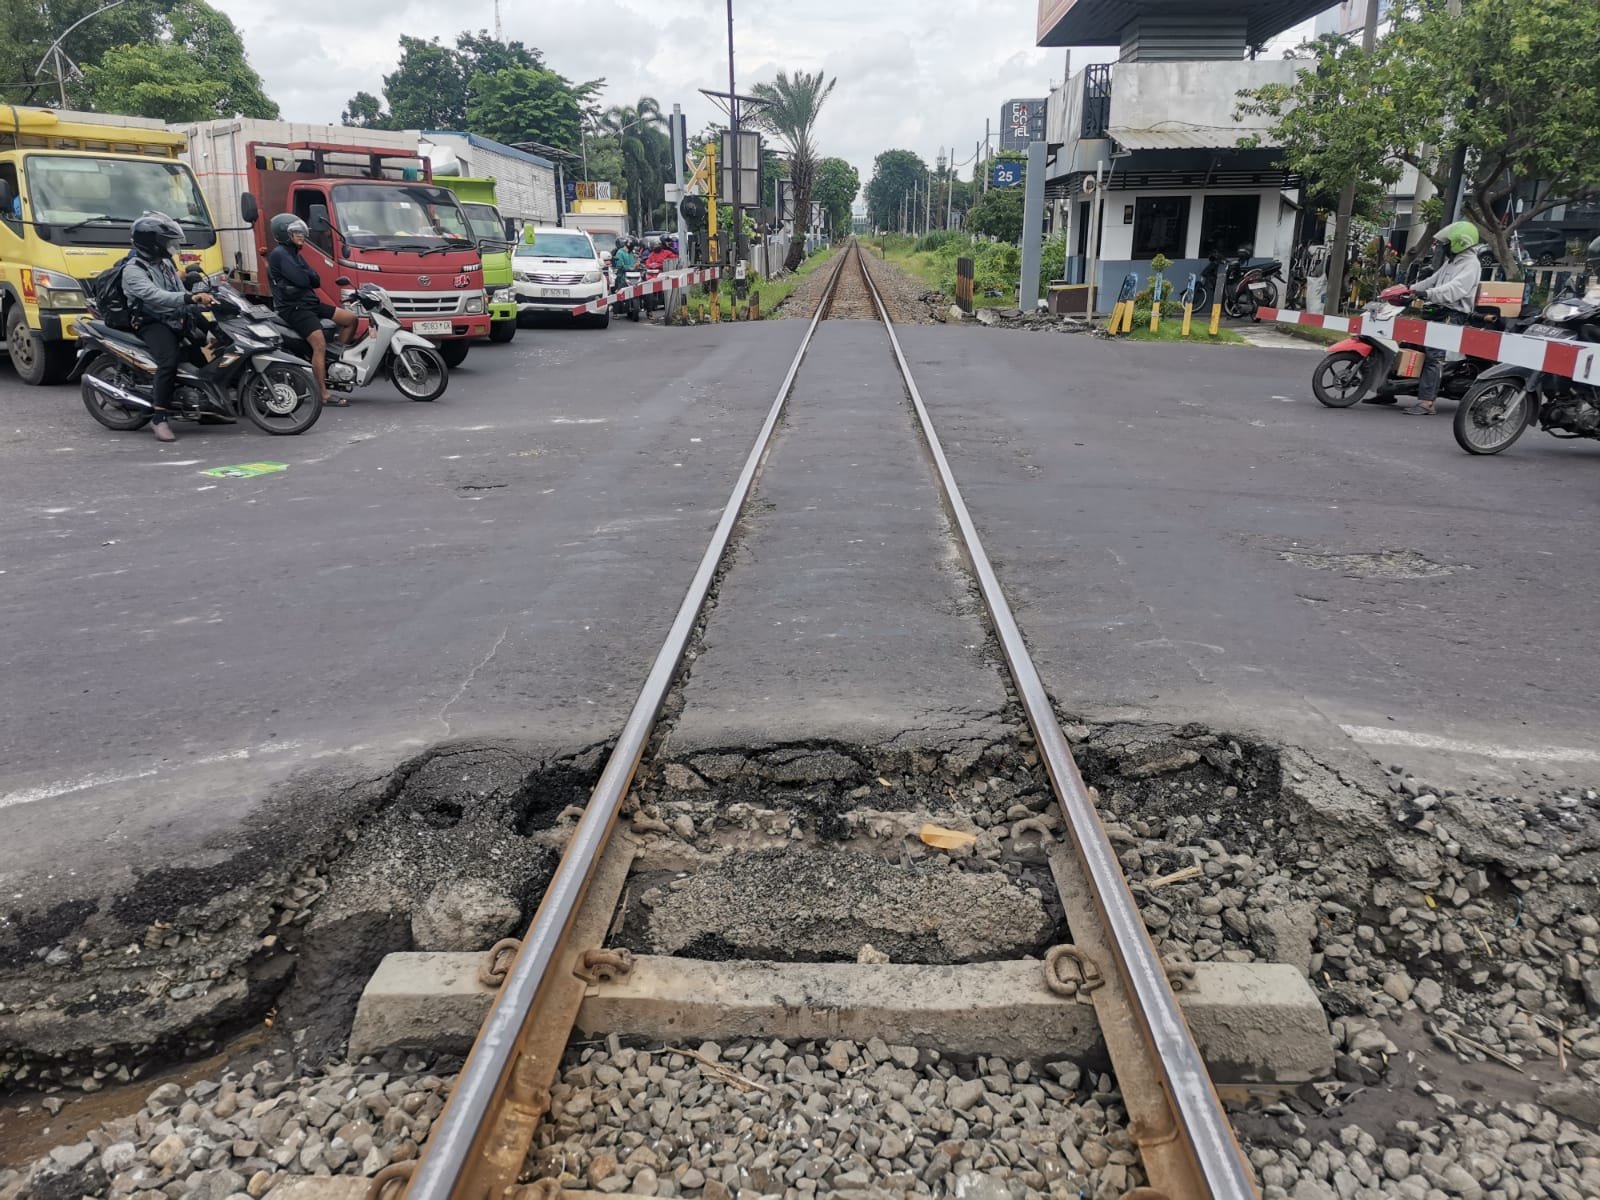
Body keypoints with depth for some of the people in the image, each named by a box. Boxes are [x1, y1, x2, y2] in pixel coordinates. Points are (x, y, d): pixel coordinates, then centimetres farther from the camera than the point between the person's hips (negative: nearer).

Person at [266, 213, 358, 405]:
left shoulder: (294, 254, 21)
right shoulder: (279, 254, -9)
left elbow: (316, 281, 14)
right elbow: (301, 280, -19)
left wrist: (307, 275, -7)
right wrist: (307, 274, 3)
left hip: (309, 303, 9)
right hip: (293, 308, -9)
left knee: (350, 318, 5)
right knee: (320, 345, -25)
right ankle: (323, 394, -28)